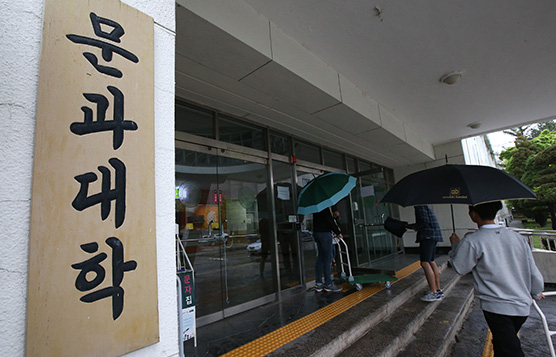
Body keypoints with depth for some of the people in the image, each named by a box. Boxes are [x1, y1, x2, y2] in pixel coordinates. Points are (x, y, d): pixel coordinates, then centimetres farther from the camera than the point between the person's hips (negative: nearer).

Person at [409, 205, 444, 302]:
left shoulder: (419, 206, -11)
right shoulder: (424, 205, 20)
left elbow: (425, 221, -19)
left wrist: (416, 227, -3)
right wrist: (414, 226, 19)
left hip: (427, 236, -11)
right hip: (432, 236, 11)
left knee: (425, 263, -13)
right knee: (431, 262, 16)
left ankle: (434, 293, -13)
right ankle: (438, 289, 23)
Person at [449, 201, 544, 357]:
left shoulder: (471, 242, -18)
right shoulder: (517, 237, 0)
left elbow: (459, 268, -5)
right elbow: (534, 273, 8)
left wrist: (455, 245, 9)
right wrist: (536, 293, 27)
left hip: (496, 307, -6)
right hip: (522, 306, 6)